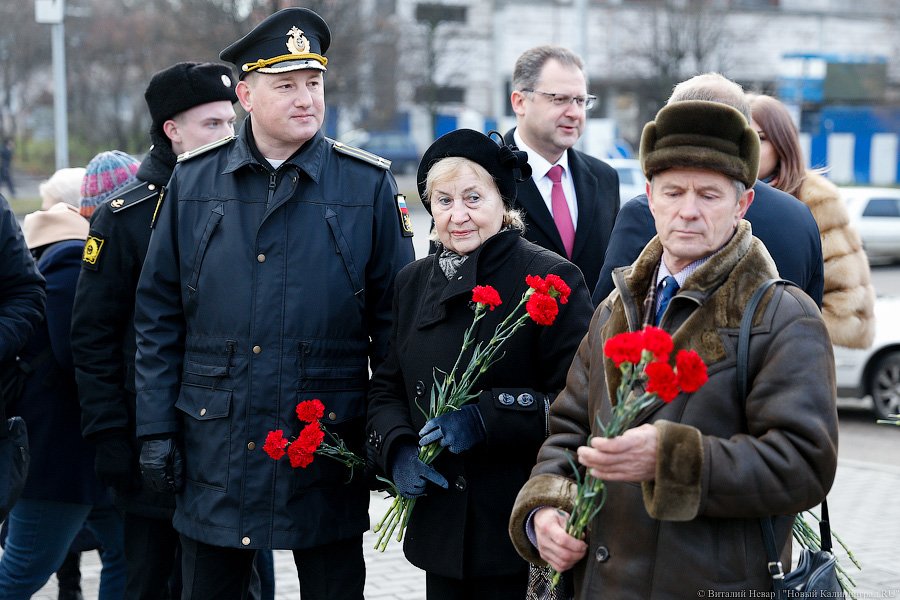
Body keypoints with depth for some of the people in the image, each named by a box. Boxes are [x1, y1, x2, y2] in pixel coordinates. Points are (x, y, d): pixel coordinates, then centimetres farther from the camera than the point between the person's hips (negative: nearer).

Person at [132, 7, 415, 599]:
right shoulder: (193, 181, 4)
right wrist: (156, 428, 1)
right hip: (214, 452, 2)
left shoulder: (369, 185, 0)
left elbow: (392, 318, 2)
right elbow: (159, 317, 6)